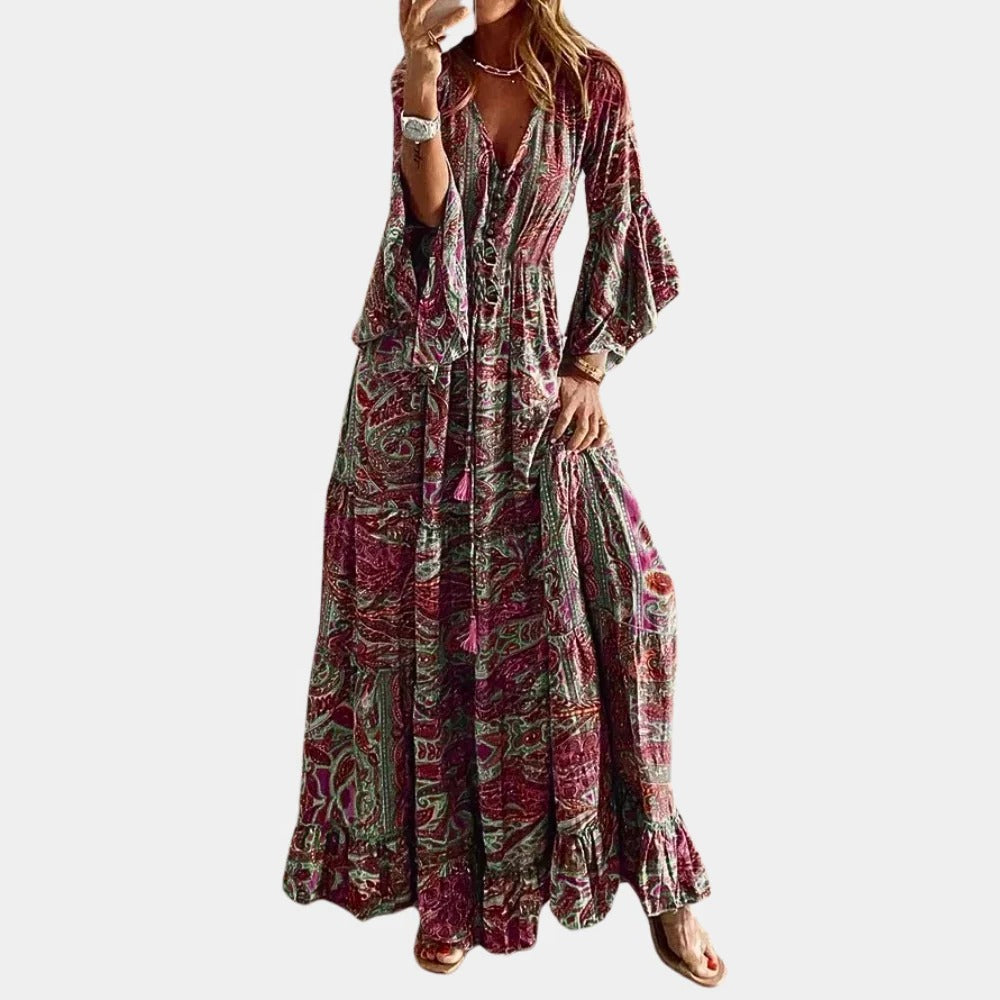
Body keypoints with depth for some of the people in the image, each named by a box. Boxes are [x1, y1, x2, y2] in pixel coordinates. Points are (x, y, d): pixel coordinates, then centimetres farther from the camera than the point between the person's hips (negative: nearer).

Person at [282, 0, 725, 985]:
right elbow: (429, 213, -8)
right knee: (424, 614, 1)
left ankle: (656, 881, 4)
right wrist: (420, 87, -20)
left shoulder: (591, 82, 6)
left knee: (620, 586, -14)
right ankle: (448, 883, 17)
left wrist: (589, 369, -3)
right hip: (416, 377, 1)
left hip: (527, 369, 0)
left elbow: (620, 236, 6)